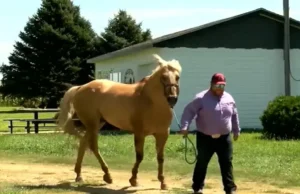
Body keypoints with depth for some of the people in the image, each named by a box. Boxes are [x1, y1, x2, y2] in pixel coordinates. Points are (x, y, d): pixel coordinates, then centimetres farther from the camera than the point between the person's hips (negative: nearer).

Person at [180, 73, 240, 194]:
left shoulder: (229, 98, 6)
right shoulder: (201, 98, -10)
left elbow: (234, 116, 18)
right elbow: (188, 111, -14)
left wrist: (236, 130, 21)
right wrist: (185, 127, -25)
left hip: (224, 138, 3)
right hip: (205, 138, -3)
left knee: (227, 163, 3)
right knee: (202, 163, 8)